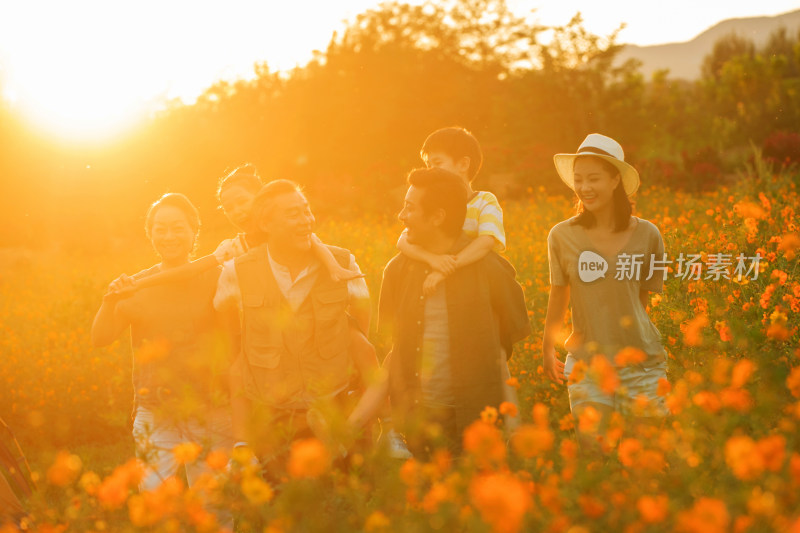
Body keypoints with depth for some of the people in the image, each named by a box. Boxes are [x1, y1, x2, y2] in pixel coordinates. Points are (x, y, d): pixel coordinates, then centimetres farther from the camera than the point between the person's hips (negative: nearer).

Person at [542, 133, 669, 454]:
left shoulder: (647, 235, 0)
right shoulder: (562, 235, -1)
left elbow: (642, 299, 11)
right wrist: (547, 352, 19)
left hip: (641, 362, 0)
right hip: (586, 365, 0)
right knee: (591, 448, -3)